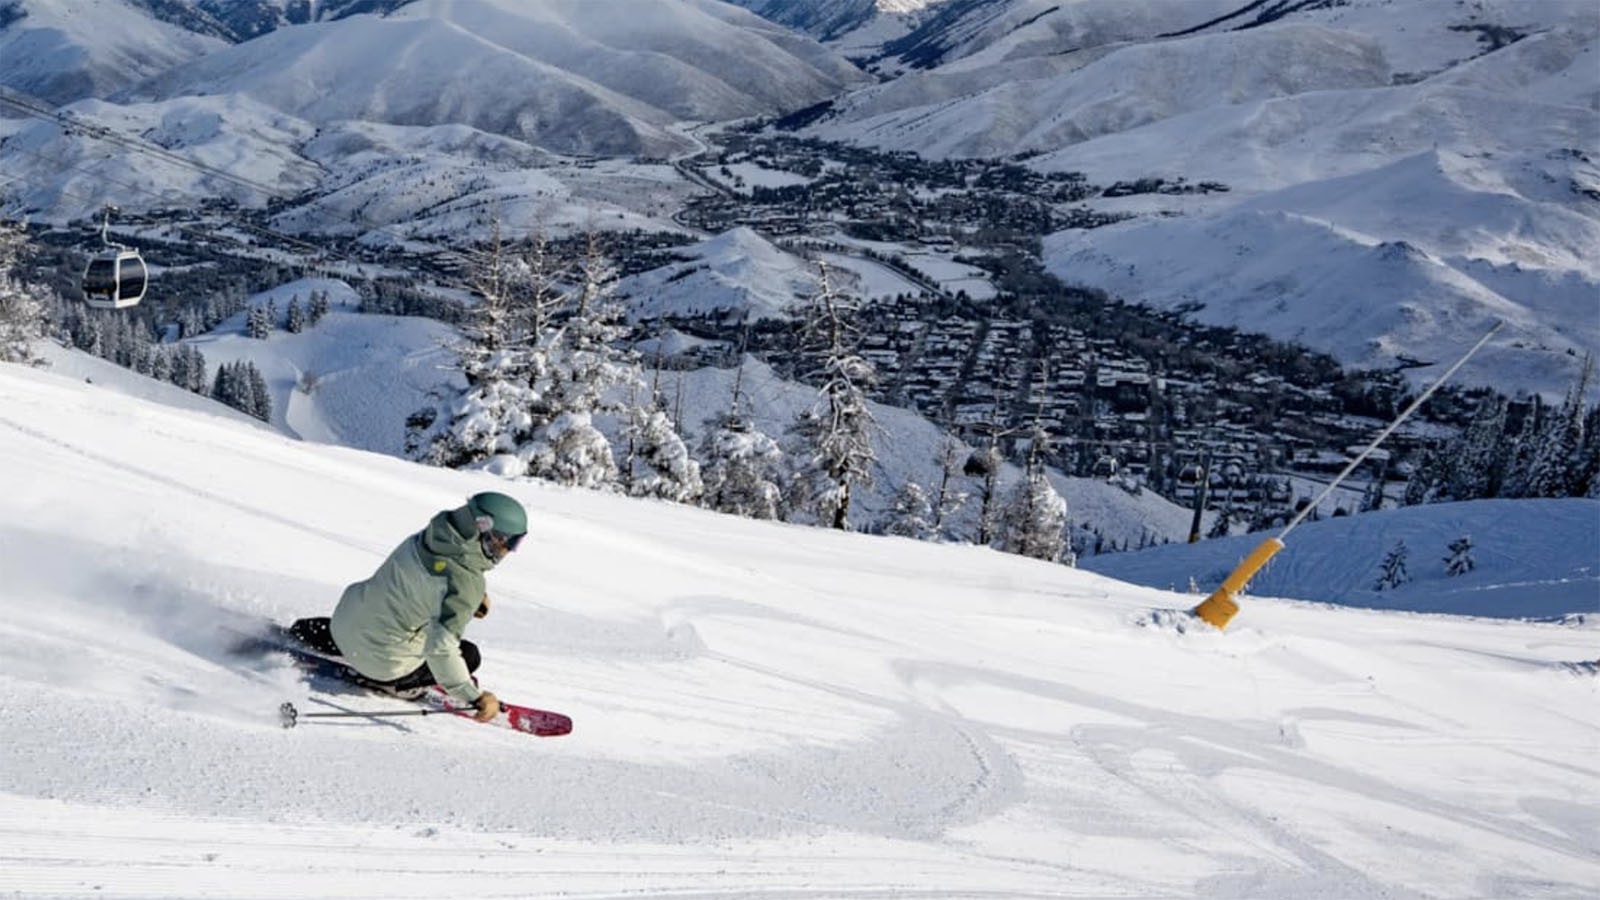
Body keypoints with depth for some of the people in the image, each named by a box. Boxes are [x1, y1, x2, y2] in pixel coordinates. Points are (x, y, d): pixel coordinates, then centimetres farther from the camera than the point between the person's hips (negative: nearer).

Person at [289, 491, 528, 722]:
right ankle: (383, 680, 5)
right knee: (469, 655, 10)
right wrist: (475, 697, -27)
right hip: (383, 663, -7)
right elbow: (439, 648, -33)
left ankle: (302, 634, 34)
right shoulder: (466, 584, -28)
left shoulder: (433, 535, -5)